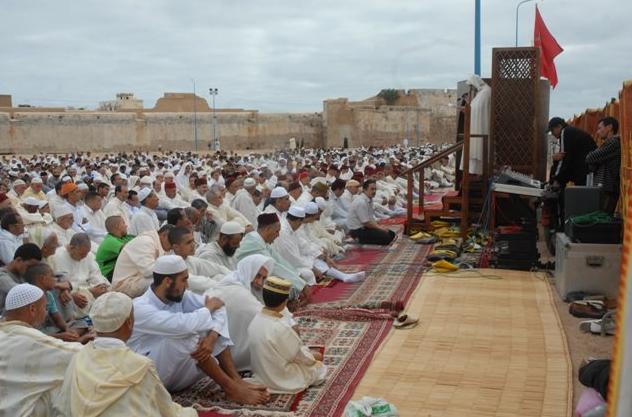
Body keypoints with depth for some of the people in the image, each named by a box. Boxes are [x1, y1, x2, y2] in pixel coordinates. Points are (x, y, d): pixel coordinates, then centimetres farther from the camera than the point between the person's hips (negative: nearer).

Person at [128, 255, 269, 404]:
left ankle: (237, 381, -15)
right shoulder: (140, 308, -24)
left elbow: (218, 307, -5)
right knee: (185, 332, -30)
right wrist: (209, 308, -18)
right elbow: (184, 324, -38)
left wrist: (211, 338, -23)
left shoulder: (179, 296, -2)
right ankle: (230, 388, -21)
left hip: (179, 372, 7)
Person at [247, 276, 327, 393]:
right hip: (280, 379, -7)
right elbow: (298, 354, -16)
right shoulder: (281, 328, -31)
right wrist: (313, 356, 4)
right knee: (320, 369, 10)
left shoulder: (256, 320, -7)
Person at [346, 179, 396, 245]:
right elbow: (366, 222, -22)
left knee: (391, 234, 3)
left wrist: (379, 228, -3)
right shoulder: (361, 202, -22)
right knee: (386, 237, -20)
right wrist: (381, 229, -12)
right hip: (357, 231, -10)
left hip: (364, 227, 10)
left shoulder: (370, 200, 8)